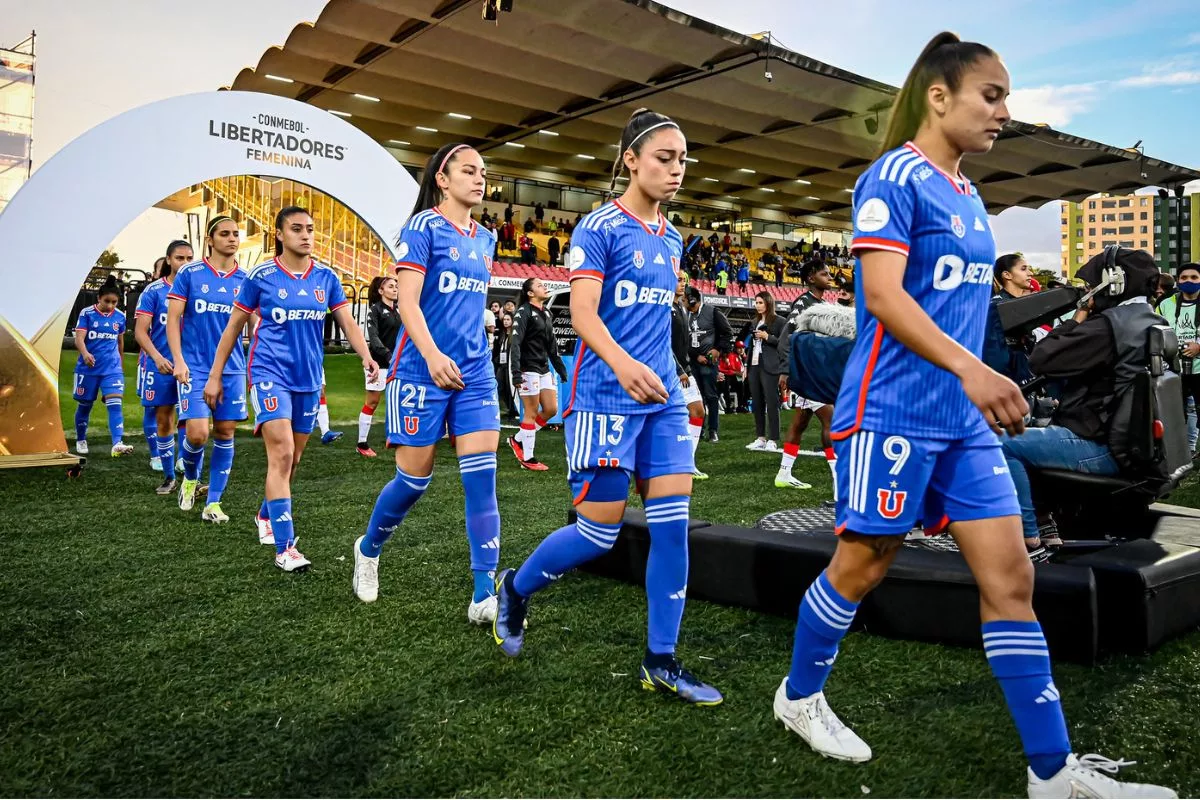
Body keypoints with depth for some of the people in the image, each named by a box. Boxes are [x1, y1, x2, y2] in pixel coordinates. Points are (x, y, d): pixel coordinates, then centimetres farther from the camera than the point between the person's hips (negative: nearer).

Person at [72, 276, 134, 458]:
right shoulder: (87, 314, -6)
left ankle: (117, 444, -24)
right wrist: (85, 354, -36)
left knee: (115, 404, -14)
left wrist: (120, 363, 24)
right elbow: (79, 338, -16)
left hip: (112, 368, 1)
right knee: (84, 405, 12)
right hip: (88, 368, -1)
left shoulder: (120, 316, 4)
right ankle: (81, 440, 32)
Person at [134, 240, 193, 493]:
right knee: (163, 421, 7)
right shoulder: (153, 291, 0)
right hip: (160, 366, 0)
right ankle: (169, 477, 21)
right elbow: (140, 331, -5)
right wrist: (157, 357, -21)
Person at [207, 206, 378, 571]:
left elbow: (348, 322, 1)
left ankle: (267, 516, 41)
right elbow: (233, 327, 4)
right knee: (281, 454, -16)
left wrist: (366, 355, -19)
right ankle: (284, 548, -13)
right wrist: (215, 376, 3)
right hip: (270, 374, -4)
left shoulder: (326, 277, 4)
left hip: (309, 378, 4)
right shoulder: (261, 276, -3)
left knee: (292, 460, 15)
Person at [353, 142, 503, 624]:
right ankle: (368, 549, 33)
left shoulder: (484, 239, 13)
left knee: (482, 477, -6)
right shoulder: (423, 227, -6)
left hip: (475, 372, 5)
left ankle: (485, 597, -4)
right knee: (415, 478, 3)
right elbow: (408, 301, -14)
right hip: (423, 370, -5)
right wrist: (432, 355, -28)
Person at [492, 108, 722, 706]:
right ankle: (514, 589, 26)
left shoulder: (671, 239, 15)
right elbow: (582, 313, -18)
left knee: (672, 522, 0)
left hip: (664, 398, 7)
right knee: (599, 531, -3)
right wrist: (622, 362, -35)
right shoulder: (599, 228, -7)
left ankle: (661, 661, 12)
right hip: (606, 398, -6)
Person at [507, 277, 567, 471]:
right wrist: (516, 372, -26)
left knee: (551, 409, 8)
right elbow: (515, 343, -17)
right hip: (528, 369, -8)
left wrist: (560, 368, 19)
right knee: (531, 413, -3)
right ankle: (527, 459, 7)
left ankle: (518, 440, 21)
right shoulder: (524, 312, -10)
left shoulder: (547, 313, 14)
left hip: (544, 369, 8)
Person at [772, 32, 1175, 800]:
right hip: (893, 411, -8)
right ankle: (799, 695, 29)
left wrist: (980, 382, 20)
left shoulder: (967, 193, 16)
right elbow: (882, 293, -20)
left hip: (962, 417, 8)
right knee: (864, 563, 4)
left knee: (1011, 575, 4)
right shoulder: (894, 177, -9)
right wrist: (970, 368, -28)